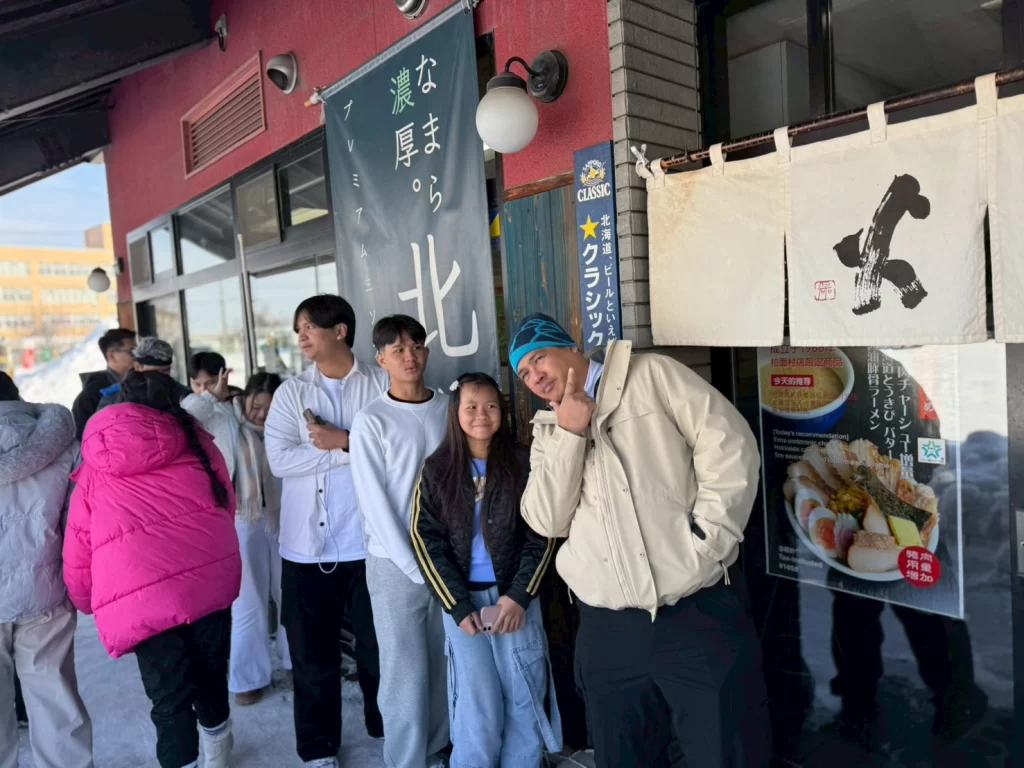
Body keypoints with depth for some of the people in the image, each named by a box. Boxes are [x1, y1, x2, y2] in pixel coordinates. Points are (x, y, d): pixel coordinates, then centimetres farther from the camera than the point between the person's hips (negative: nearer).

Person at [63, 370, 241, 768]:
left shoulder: (92, 465, 16)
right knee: (210, 675, 22)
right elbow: (226, 505, 17)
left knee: (169, 698, 10)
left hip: (136, 593, -2)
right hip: (209, 572, 2)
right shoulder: (196, 441, 16)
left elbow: (77, 549, 15)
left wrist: (87, 602, 31)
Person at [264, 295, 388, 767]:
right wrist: (360, 448, -15)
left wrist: (343, 440, -18)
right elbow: (280, 459, -11)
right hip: (308, 545, 1)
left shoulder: (380, 384, -1)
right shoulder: (291, 393, 3)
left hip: (369, 541, -1)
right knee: (313, 656, 13)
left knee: (378, 647, 16)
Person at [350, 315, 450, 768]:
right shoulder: (371, 421, -6)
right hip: (395, 563, -3)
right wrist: (416, 566, -11)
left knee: (445, 667, 14)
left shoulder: (448, 408, 4)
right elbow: (375, 503, -9)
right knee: (406, 675, 2)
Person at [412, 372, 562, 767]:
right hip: (462, 598, 0)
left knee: (524, 699, 8)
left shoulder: (523, 464, 0)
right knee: (478, 705, 2)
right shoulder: (437, 470, 0)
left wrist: (519, 595, -10)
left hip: (516, 595, 1)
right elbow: (426, 540, -2)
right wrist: (458, 606, -8)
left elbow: (542, 535, 0)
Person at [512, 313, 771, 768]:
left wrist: (708, 540, -12)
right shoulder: (548, 431, 14)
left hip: (699, 612, -4)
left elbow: (729, 445, -5)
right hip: (607, 628, 5)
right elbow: (547, 521, 1)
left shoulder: (651, 376, 3)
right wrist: (570, 433, -7)